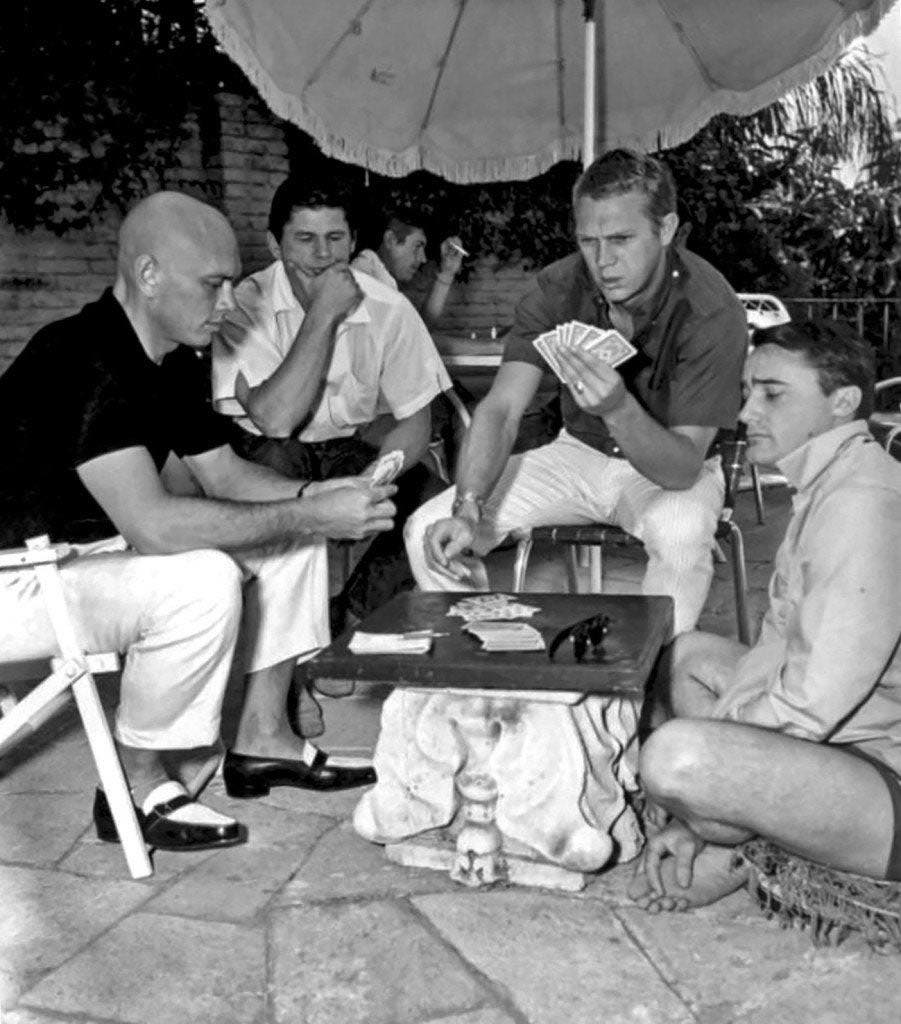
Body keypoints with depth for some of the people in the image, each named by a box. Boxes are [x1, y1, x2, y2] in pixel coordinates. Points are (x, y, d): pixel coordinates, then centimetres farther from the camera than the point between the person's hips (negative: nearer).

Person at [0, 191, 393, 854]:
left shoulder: (172, 363, 2)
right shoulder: (84, 361, -27)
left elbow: (223, 472, 10)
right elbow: (151, 524, -36)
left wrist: (317, 498, -10)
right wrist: (312, 515, -31)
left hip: (94, 546, 9)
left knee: (293, 542, 3)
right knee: (200, 582, -33)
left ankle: (263, 739, 10)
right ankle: (140, 789, -12)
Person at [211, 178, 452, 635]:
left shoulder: (388, 309, -8)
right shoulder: (245, 306, -16)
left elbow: (414, 422, -7)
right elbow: (274, 419, -30)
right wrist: (323, 314, -29)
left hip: (357, 445, 3)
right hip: (270, 454, -2)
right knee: (273, 464, -36)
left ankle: (348, 618, -4)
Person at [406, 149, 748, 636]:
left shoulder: (711, 312, -25)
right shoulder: (557, 289, -14)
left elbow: (683, 468, -30)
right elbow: (500, 409, -20)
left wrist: (618, 408, -50)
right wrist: (467, 510, -37)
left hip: (672, 471, -3)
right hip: (578, 451, 4)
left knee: (682, 535, -40)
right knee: (430, 534, -13)